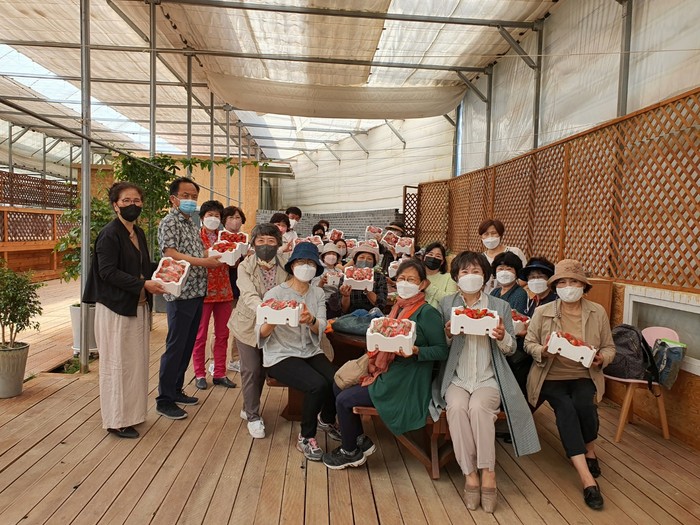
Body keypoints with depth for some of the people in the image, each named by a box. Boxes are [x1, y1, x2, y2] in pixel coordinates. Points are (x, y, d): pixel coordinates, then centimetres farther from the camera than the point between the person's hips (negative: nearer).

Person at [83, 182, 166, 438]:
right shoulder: (109, 234, -13)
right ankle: (116, 420, 13)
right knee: (117, 363, 1)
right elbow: (108, 272, -20)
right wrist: (143, 285, -24)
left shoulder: (138, 233, 12)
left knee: (136, 360, 14)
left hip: (138, 307, 8)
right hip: (116, 308, -8)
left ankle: (131, 412, 28)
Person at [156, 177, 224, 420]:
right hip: (180, 293, -8)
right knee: (175, 346, -3)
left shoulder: (191, 224, 18)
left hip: (196, 291, 9)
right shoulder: (169, 222, -8)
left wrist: (214, 257, 2)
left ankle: (176, 390, 27)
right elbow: (170, 254, -20)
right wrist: (203, 262, -25)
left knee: (187, 345, 14)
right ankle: (164, 400, 8)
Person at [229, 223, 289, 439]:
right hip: (248, 324, -2)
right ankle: (253, 417, 17)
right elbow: (249, 296, -31)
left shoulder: (285, 266, -10)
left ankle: (248, 409, 36)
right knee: (252, 369, -3)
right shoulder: (245, 267, -16)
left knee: (262, 369, 12)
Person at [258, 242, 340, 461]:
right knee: (318, 385, -29)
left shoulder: (318, 293, 6)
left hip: (311, 352, 5)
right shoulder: (275, 293, -7)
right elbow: (261, 333, -12)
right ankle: (306, 437, -3)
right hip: (281, 355, -4)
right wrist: (272, 321, -35)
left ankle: (326, 419, 15)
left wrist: (310, 320, -32)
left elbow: (321, 328, -8)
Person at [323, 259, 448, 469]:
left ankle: (351, 452, 16)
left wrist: (415, 351, -27)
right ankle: (360, 440, 19)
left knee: (343, 400, -8)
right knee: (339, 386, 7)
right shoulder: (398, 308, 9)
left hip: (406, 384, -8)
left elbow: (442, 350, -14)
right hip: (388, 373, 8)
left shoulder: (427, 313, -14)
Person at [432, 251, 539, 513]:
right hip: (456, 378, 1)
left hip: (488, 378, 0)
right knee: (457, 406, -30)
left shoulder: (501, 306, 7)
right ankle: (470, 474, -16)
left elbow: (511, 349, 10)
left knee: (479, 406, -31)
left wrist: (503, 337, -13)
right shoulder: (446, 304, 6)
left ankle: (488, 473, -15)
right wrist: (448, 334, -15)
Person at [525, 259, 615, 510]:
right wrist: (542, 351, -18)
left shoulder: (598, 312, 5)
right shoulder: (542, 312, 1)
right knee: (565, 408, -29)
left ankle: (590, 452, 3)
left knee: (584, 405, -30)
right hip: (551, 376, -1)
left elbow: (609, 347, 9)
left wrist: (601, 358, -14)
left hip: (584, 376, 1)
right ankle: (587, 478, -28)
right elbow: (529, 343, 4)